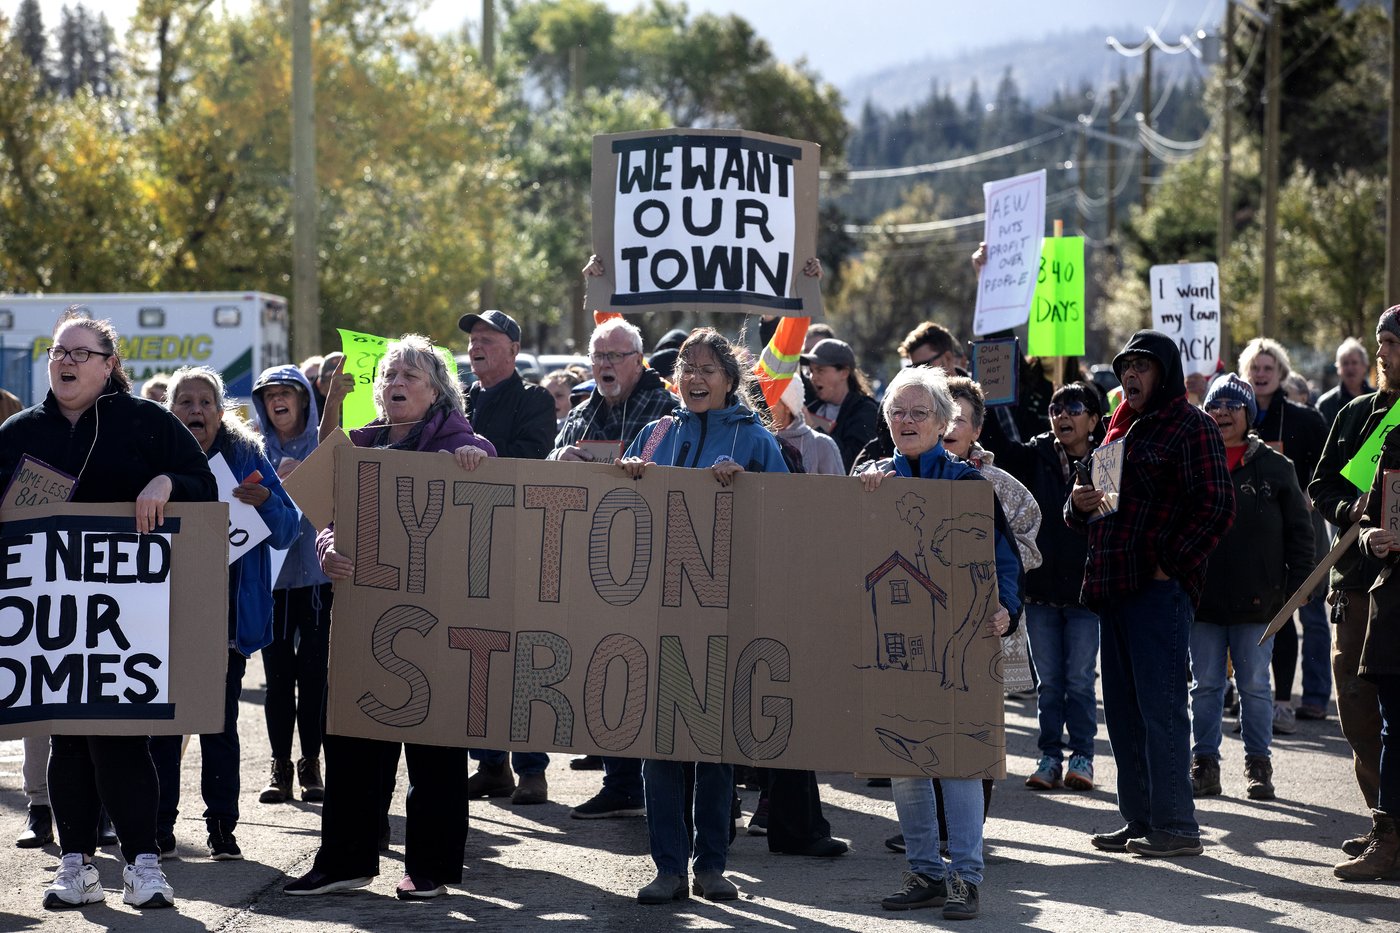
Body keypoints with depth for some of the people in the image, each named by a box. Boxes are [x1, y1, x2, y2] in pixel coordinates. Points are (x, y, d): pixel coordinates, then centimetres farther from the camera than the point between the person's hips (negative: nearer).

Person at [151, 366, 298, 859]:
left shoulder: (246, 458, 3)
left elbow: (287, 532, 1)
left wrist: (266, 502, -19)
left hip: (227, 612, 0)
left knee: (220, 726, 3)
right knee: (162, 722, 1)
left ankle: (222, 828, 10)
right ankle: (159, 828, 8)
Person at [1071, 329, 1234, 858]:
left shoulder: (1190, 425, -5)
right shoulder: (1121, 427, 20)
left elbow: (1216, 506, -13)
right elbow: (1093, 506, 28)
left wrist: (1172, 564, -15)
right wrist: (1079, 502, 4)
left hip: (1160, 588, -9)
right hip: (1113, 585, 9)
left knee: (1160, 707, -8)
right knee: (1123, 711, 11)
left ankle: (1176, 826, -4)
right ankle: (1139, 821, 18)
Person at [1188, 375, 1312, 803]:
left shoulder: (1273, 466, 3)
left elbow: (1300, 531, 5)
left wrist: (1296, 585, -2)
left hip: (1256, 601, -1)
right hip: (1202, 599, 1)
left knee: (1254, 687, 5)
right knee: (1205, 686, 7)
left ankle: (1258, 766, 14)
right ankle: (1205, 764, 15)